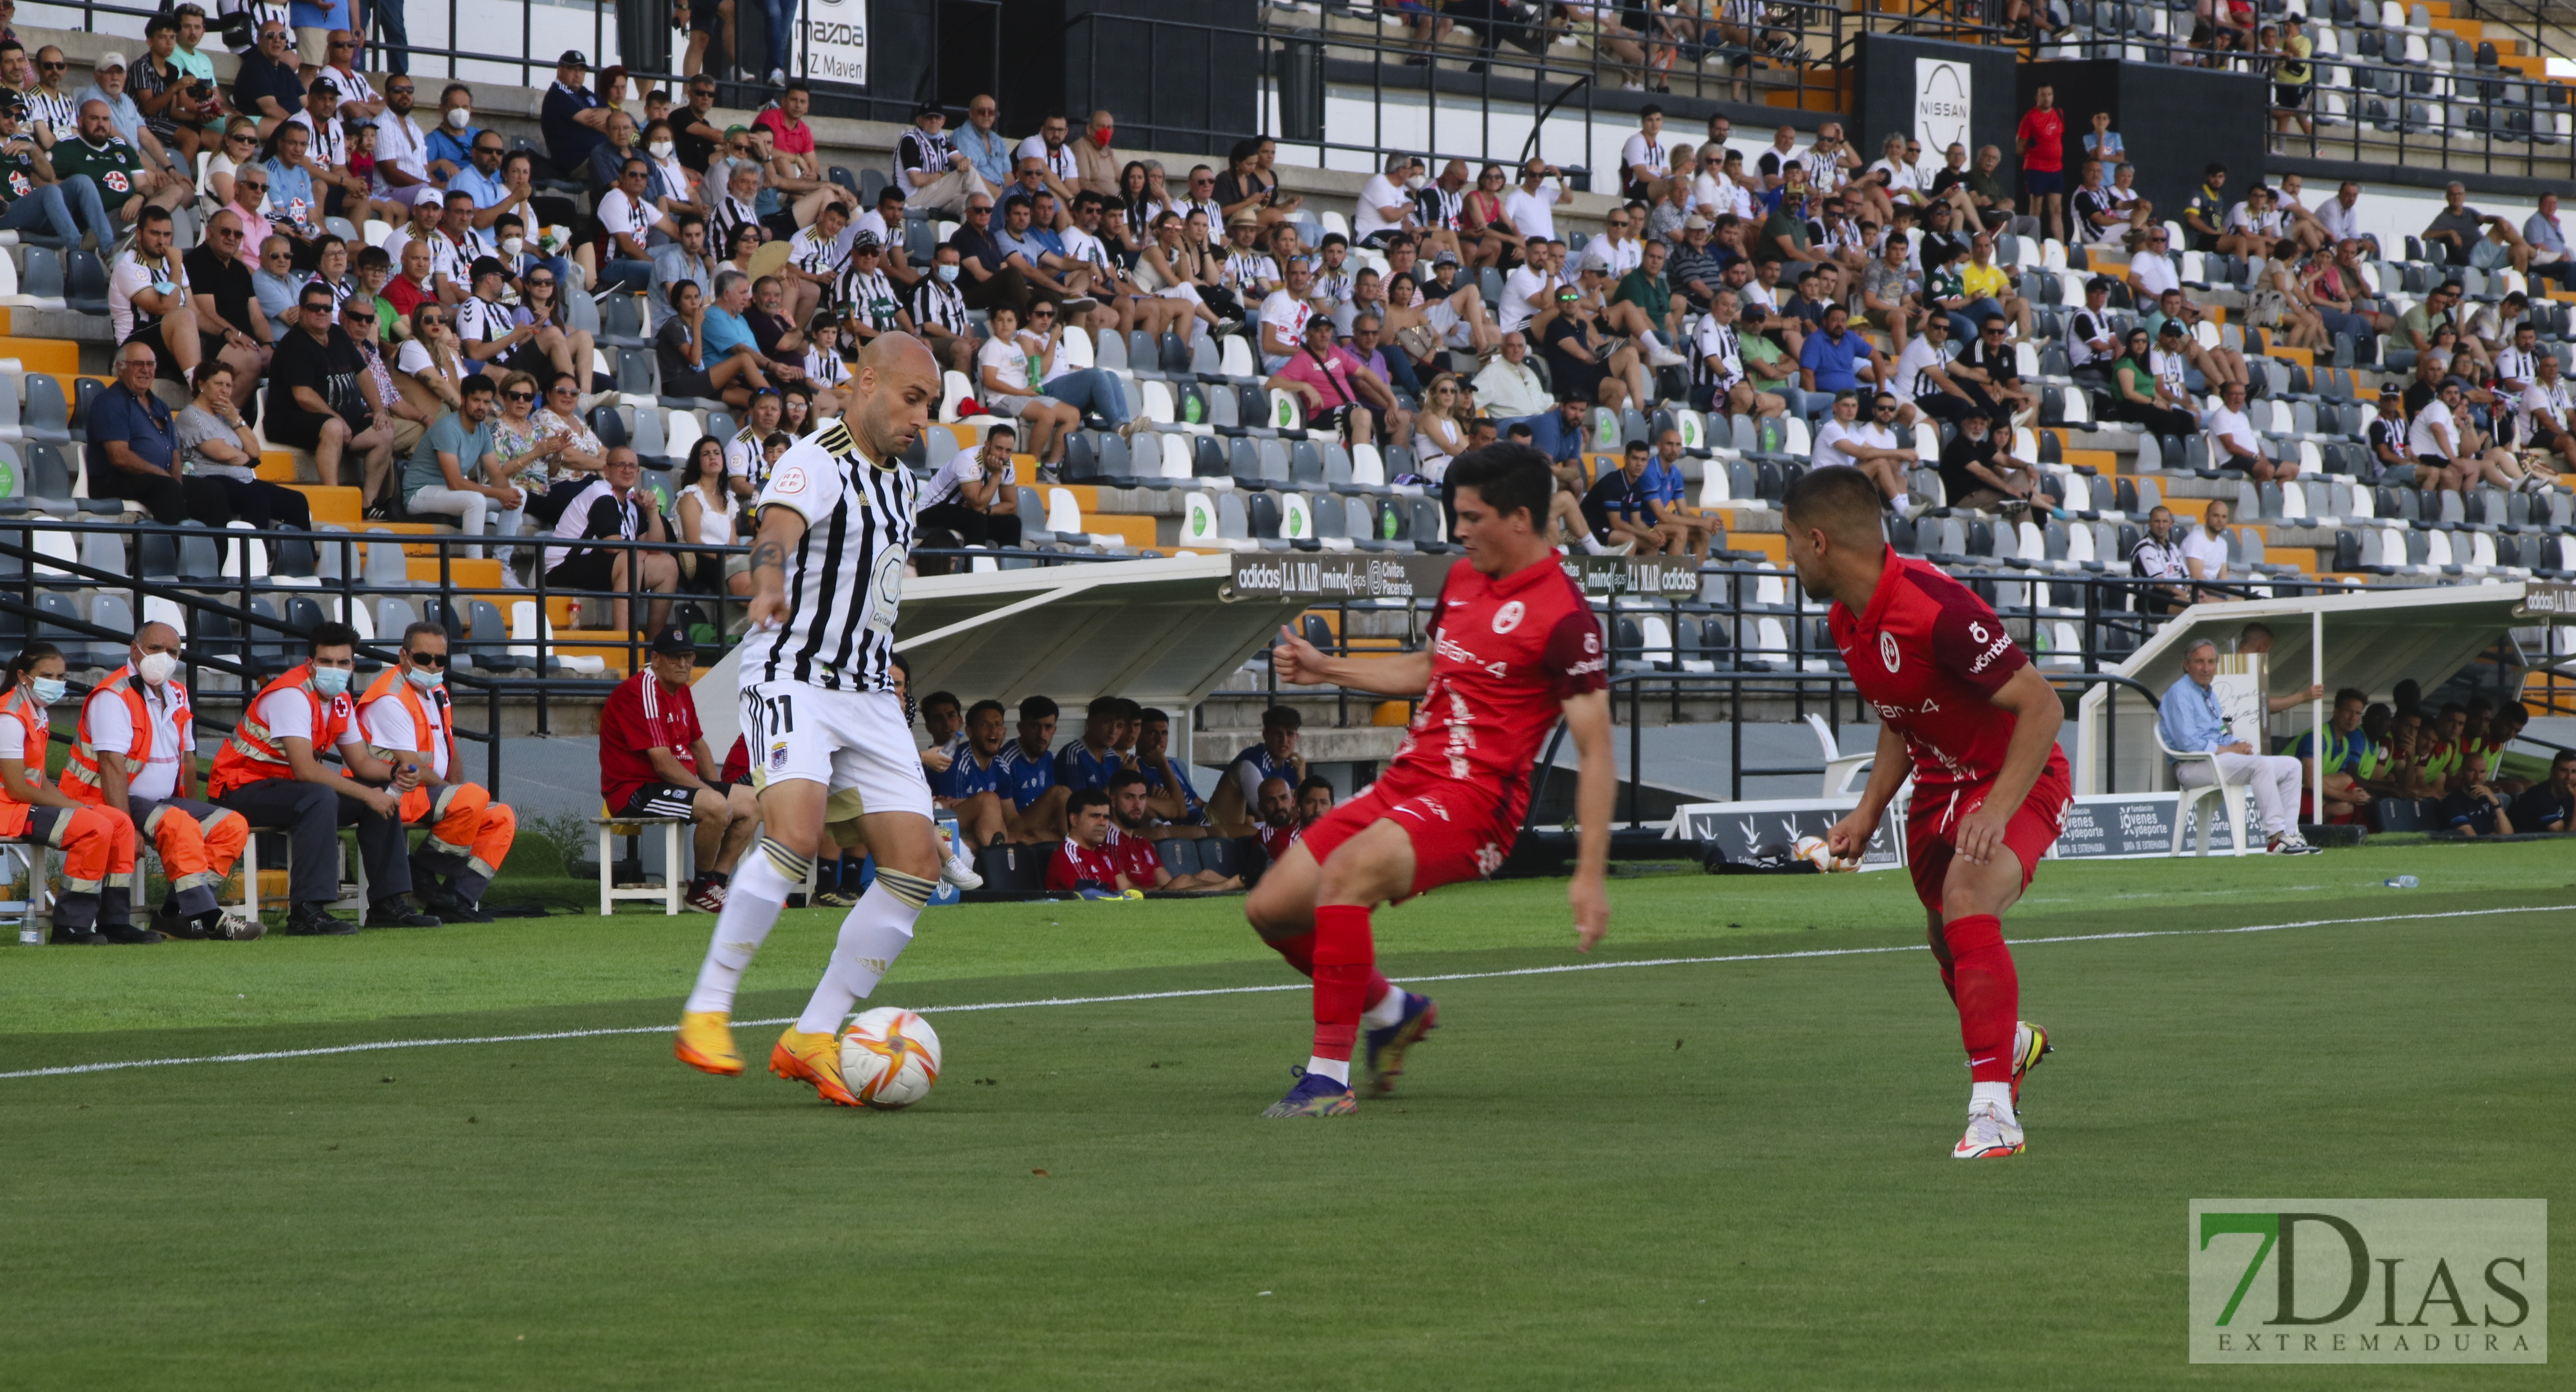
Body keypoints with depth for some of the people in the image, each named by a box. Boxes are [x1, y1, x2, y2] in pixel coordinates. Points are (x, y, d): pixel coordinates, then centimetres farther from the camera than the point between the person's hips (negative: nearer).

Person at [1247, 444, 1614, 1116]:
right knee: (1271, 907, 5)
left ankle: (1330, 1077, -28)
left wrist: (1590, 875, -20)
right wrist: (1327, 669, 28)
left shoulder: (1564, 618, -13)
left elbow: (1596, 752, -15)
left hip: (1473, 800, -9)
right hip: (1405, 781, 9)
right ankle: (1392, 1010, 29)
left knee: (1345, 874, -33)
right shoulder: (1462, 580, 13)